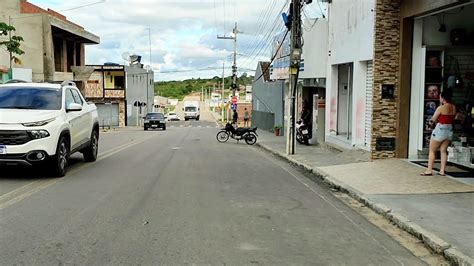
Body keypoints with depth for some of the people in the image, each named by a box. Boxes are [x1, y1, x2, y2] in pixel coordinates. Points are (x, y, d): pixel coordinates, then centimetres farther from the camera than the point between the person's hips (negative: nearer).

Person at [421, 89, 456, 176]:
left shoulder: (441, 108, -18)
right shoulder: (454, 107, 3)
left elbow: (433, 119, -10)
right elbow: (453, 119, 11)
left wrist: (436, 120, 11)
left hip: (440, 130, -7)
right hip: (449, 130, 7)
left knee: (432, 151, 3)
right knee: (443, 151, 12)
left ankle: (429, 170, 1)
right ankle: (442, 171, 11)